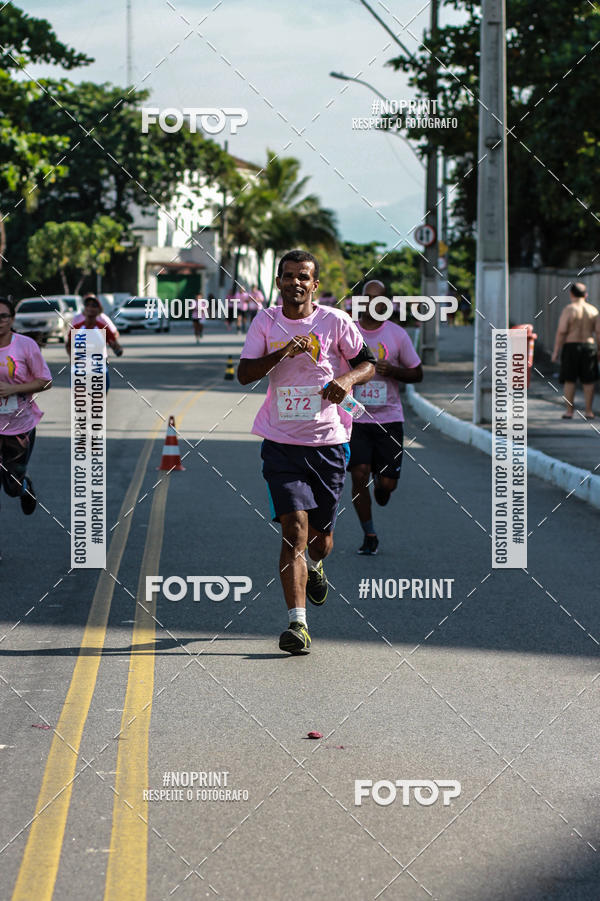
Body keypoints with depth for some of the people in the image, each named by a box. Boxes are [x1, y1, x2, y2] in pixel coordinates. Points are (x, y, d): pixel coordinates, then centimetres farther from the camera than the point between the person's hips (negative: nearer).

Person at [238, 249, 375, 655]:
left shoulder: (335, 321, -2)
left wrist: (348, 379, -17)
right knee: (294, 528, -15)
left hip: (328, 442, 1)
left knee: (320, 537, 10)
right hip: (281, 442, 0)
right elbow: (245, 374, -2)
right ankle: (297, 624, -16)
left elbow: (368, 363, 5)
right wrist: (282, 353, -18)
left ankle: (315, 568, 49)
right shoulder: (266, 322, 2)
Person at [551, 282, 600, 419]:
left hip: (571, 346, -3)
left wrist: (556, 351, -8)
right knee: (588, 382, 7)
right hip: (589, 346, 3)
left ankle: (569, 411, 4)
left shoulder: (568, 310, -7)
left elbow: (561, 332, -12)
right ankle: (589, 411, 7)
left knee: (569, 381, 4)